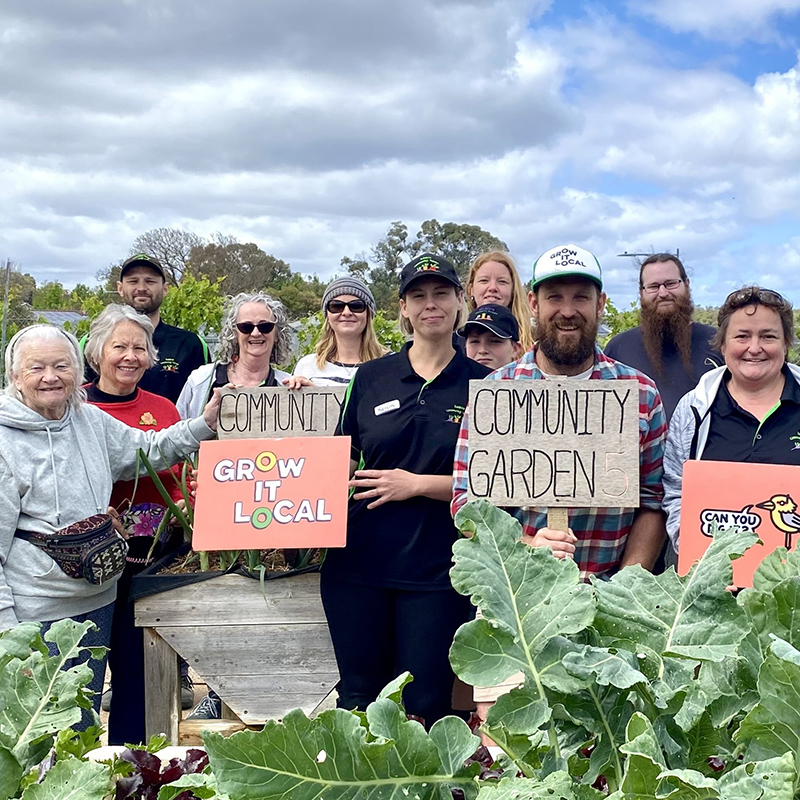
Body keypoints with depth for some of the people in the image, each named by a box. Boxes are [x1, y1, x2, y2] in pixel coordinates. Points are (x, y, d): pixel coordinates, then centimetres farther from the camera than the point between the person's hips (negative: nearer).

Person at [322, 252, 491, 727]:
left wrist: (416, 484, -11)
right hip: (359, 562, 2)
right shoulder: (371, 377, 8)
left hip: (436, 568, -2)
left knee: (423, 708, 5)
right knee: (358, 701, 10)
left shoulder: (482, 384, 1)